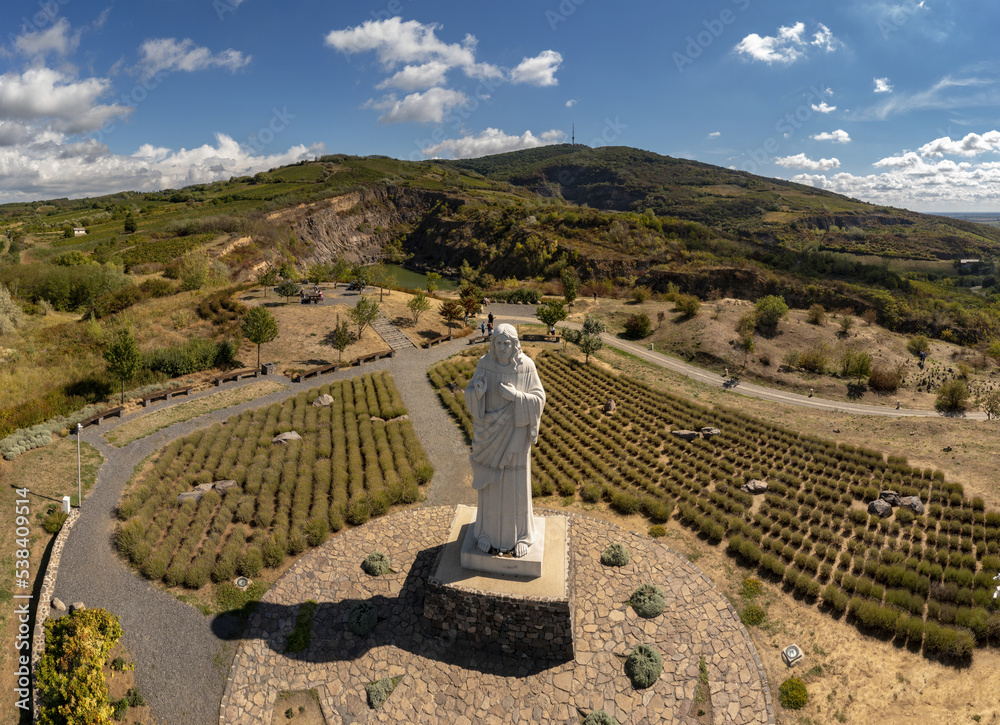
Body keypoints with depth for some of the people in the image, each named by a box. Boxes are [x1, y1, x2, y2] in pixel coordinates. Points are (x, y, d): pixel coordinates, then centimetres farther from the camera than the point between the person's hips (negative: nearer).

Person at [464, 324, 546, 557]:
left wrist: (516, 396, -29)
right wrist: (478, 391, -29)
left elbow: (538, 399, -11)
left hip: (515, 432, -1)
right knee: (489, 480, 14)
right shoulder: (485, 363, -9)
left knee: (516, 483, 11)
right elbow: (470, 394, -5)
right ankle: (488, 528, 35)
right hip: (490, 431, 1)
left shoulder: (526, 366, -14)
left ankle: (520, 532, 32)